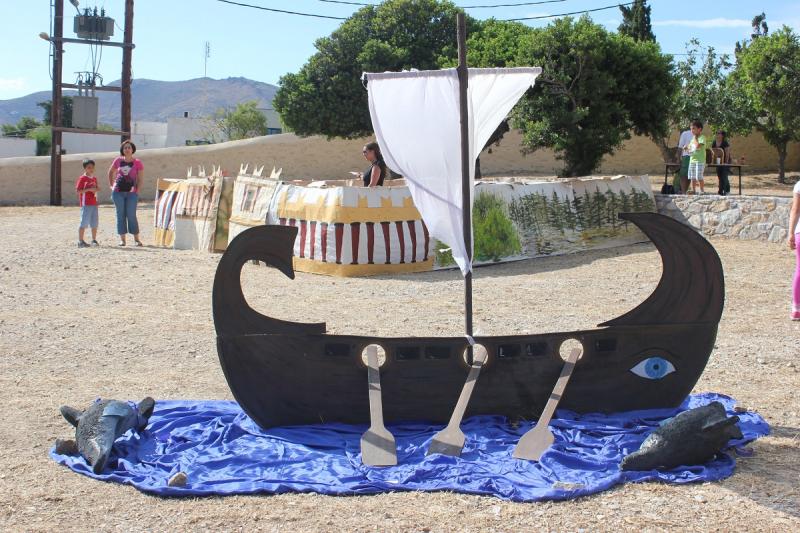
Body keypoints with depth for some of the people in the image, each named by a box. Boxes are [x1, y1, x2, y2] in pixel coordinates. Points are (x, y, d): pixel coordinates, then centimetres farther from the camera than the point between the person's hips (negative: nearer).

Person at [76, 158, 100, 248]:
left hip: (94, 203, 7)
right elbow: (78, 190, -13)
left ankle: (94, 240, 21)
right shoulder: (82, 178, -7)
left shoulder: (94, 178, 14)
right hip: (85, 204, -7)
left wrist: (96, 190, 1)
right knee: (84, 222, -7)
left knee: (94, 223, 11)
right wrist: (89, 189, -21)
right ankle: (80, 241, -3)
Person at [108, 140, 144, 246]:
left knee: (131, 215, -3)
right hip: (118, 192, 2)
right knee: (120, 215, 4)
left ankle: (136, 239, 6)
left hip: (131, 193, -2)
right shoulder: (118, 161, 5)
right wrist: (111, 185, 13)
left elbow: (140, 178, 0)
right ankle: (122, 239, 8)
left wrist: (137, 190, -9)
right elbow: (111, 172, 20)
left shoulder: (137, 163, -1)